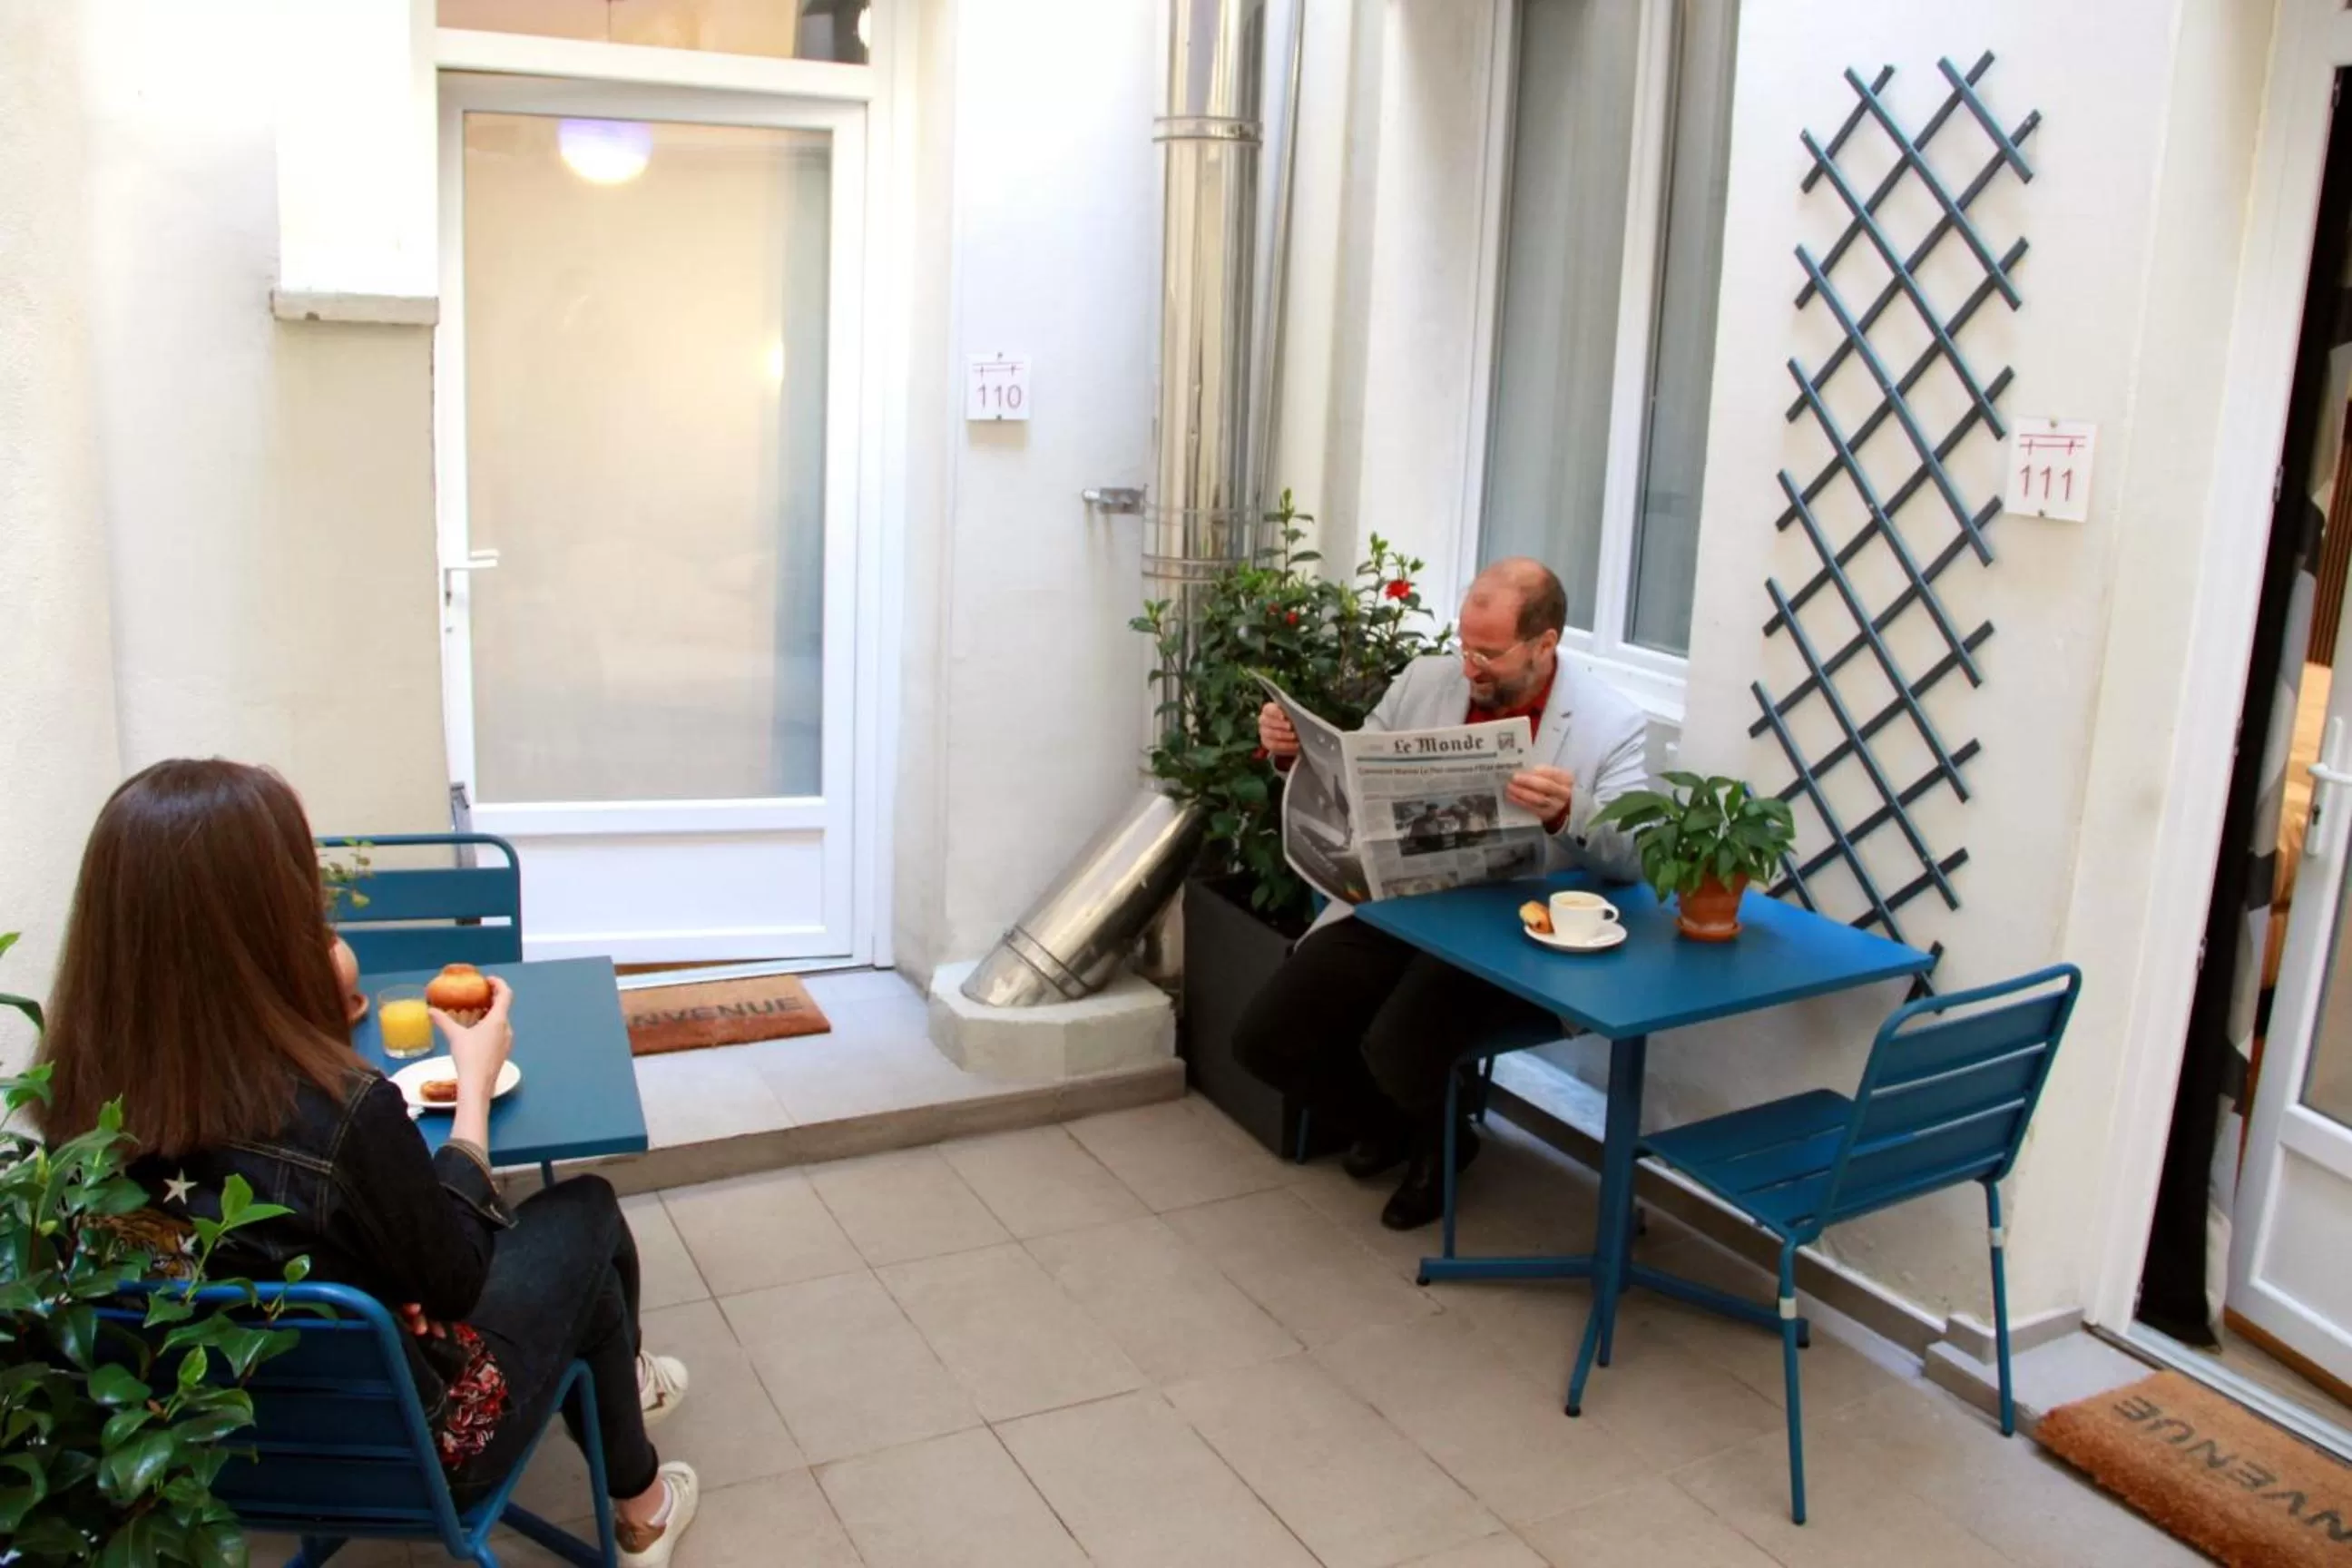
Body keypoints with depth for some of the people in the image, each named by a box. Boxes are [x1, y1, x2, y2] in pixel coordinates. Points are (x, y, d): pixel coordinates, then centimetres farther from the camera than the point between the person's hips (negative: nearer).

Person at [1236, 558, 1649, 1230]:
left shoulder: (1613, 725, -7)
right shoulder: (1424, 680, 5)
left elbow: (1633, 857, -14)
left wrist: (1565, 813, -34)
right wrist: (1295, 749, -8)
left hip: (1506, 939, -5)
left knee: (1396, 1049, -30)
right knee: (1264, 1036, -9)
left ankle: (1439, 1137, 9)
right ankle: (1393, 1122, 22)